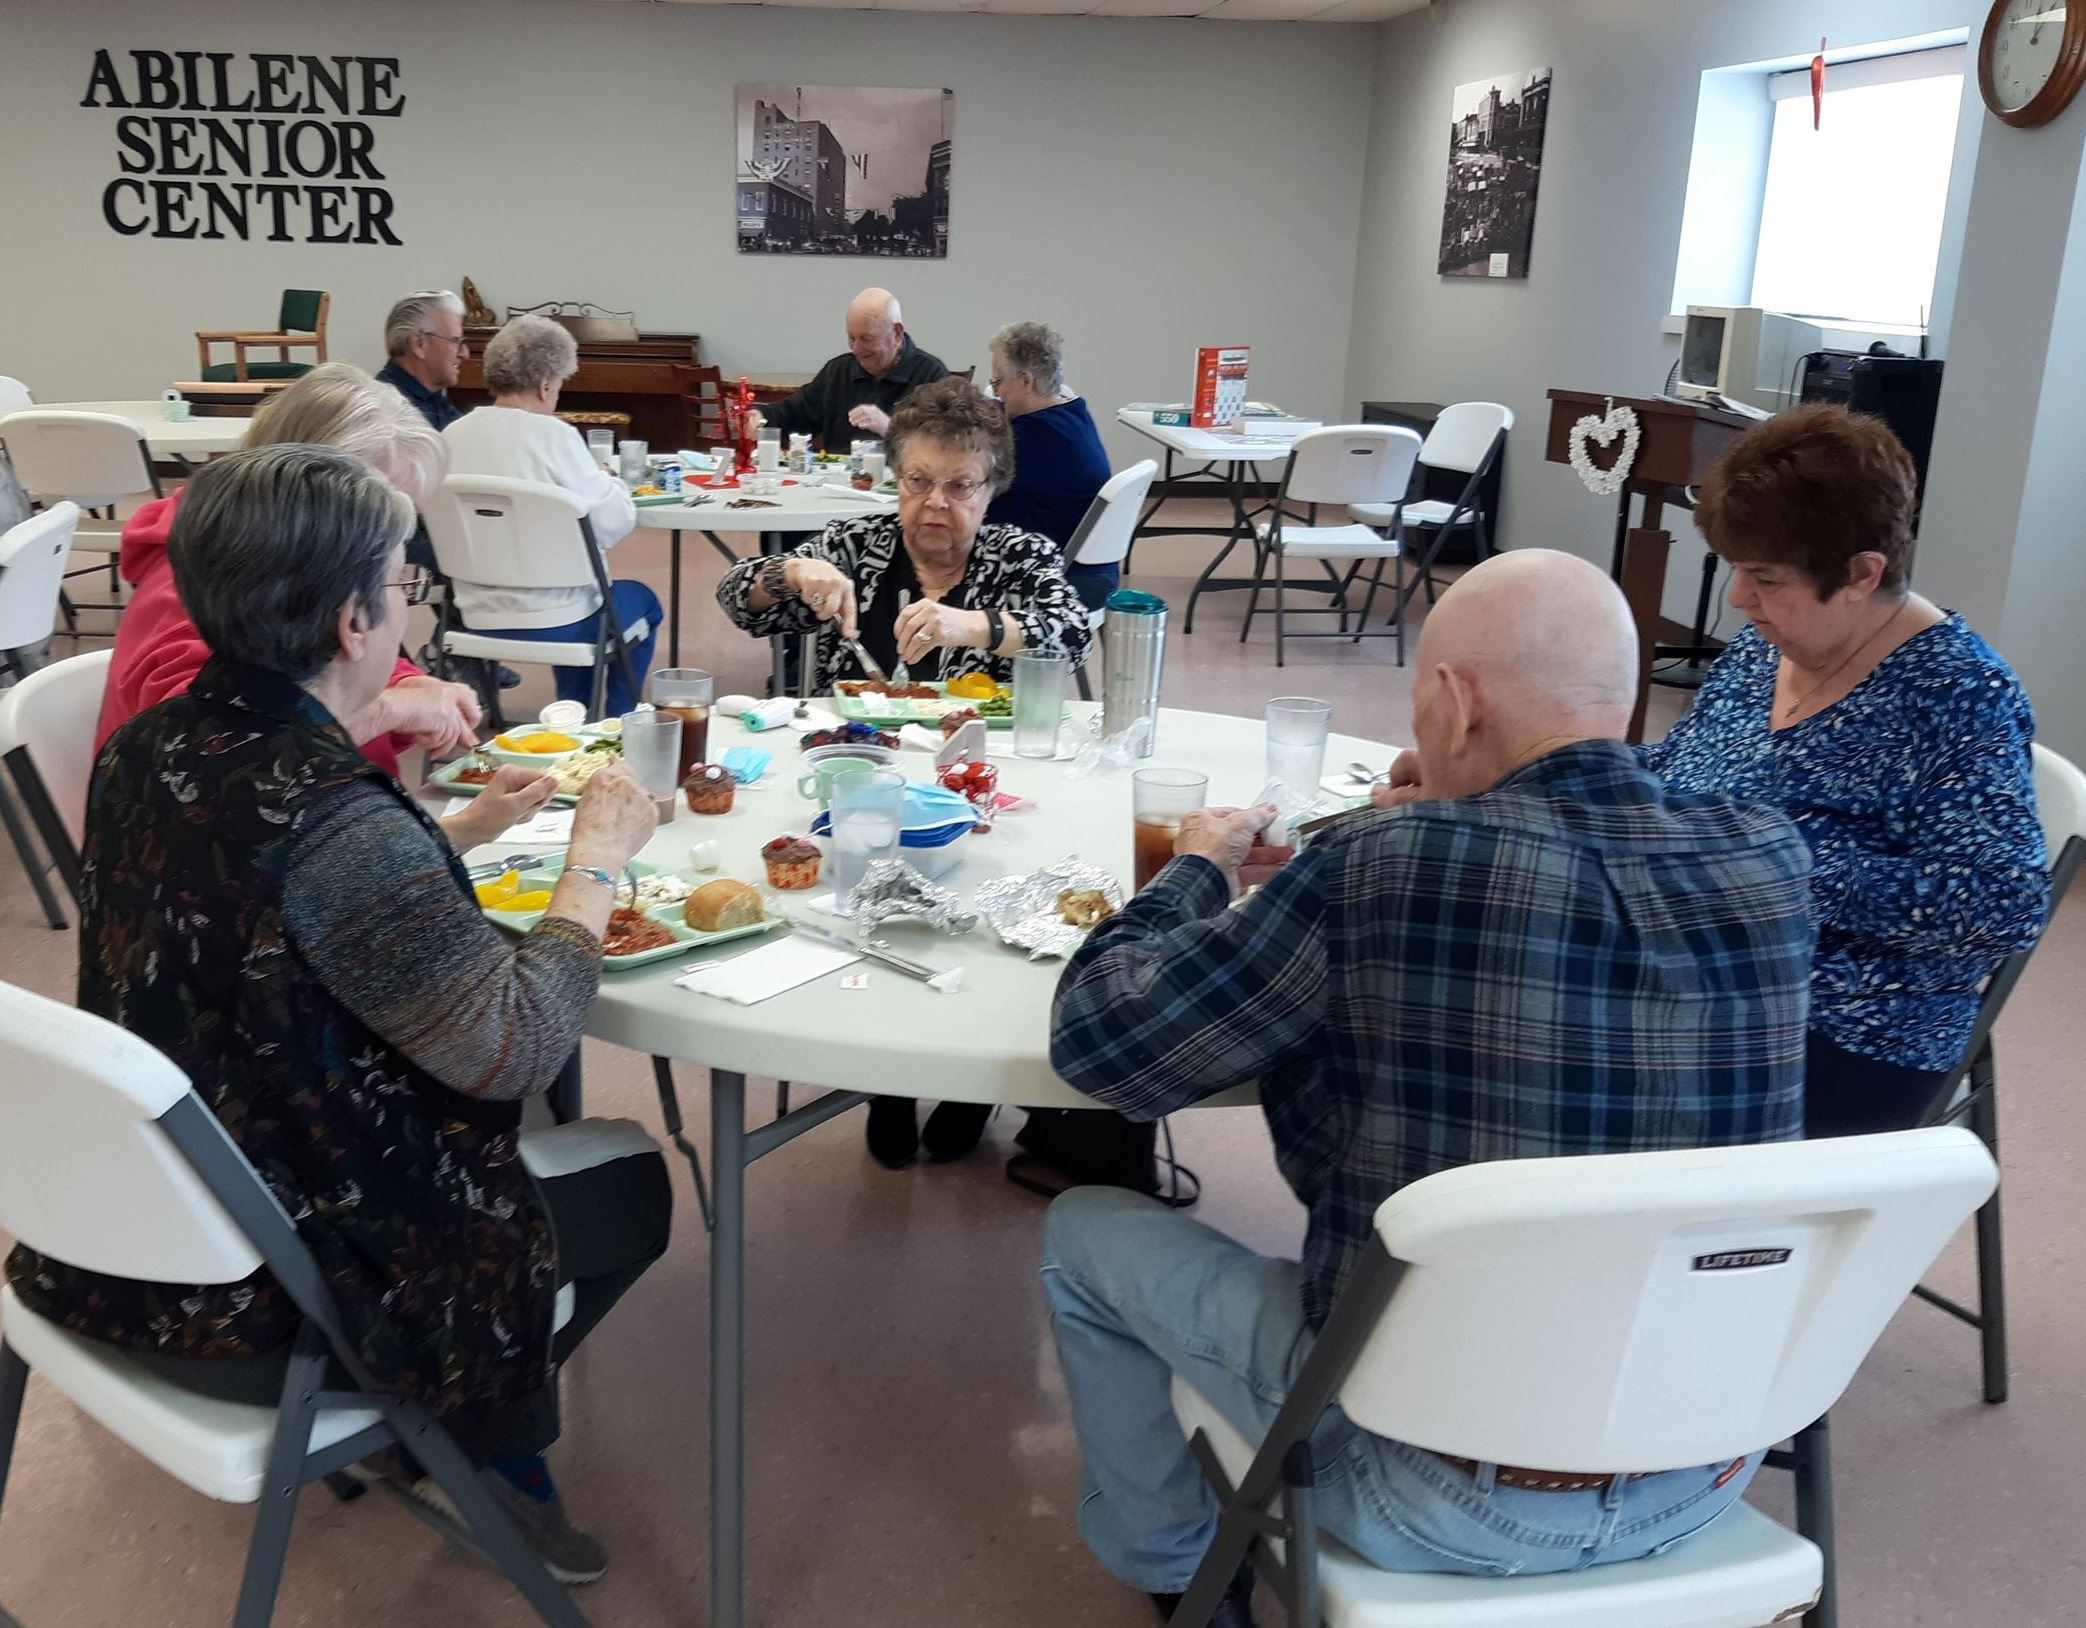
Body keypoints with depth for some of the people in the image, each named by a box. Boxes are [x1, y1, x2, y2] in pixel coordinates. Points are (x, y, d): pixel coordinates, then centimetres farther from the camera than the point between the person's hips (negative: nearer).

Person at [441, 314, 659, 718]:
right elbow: (614, 522, -17)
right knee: (640, 599, 25)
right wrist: (606, 478, 4)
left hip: (477, 618, 6)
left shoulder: (451, 436, -1)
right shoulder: (553, 435, -17)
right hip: (553, 623, -6)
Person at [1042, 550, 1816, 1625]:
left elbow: (1097, 1040, -12)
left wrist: (1196, 868, 5)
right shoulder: (1772, 860, -9)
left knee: (1085, 1230, 15)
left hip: (1444, 1501, -5)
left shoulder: (1378, 871, -24)